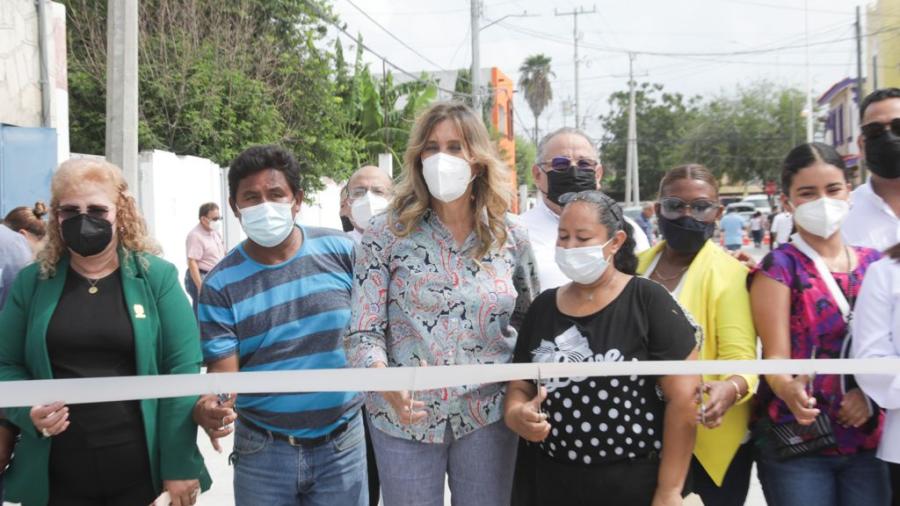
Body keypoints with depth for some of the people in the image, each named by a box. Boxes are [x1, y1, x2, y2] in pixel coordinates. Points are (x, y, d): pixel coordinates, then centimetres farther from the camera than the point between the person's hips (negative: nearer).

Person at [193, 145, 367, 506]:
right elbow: (223, 370, -11)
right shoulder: (221, 285, -7)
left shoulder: (340, 251, -3)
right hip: (263, 450, -1)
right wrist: (207, 407, -31)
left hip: (342, 445, 1)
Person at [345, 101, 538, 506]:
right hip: (404, 415, -2)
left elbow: (530, 324, 11)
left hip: (487, 414, 2)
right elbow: (364, 332, -10)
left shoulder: (510, 237, 1)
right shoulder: (386, 233, -7)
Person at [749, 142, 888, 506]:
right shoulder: (778, 268, -4)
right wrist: (789, 389, -34)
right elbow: (776, 355, -12)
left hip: (869, 441, 4)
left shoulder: (874, 264, 8)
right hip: (797, 444, -4)